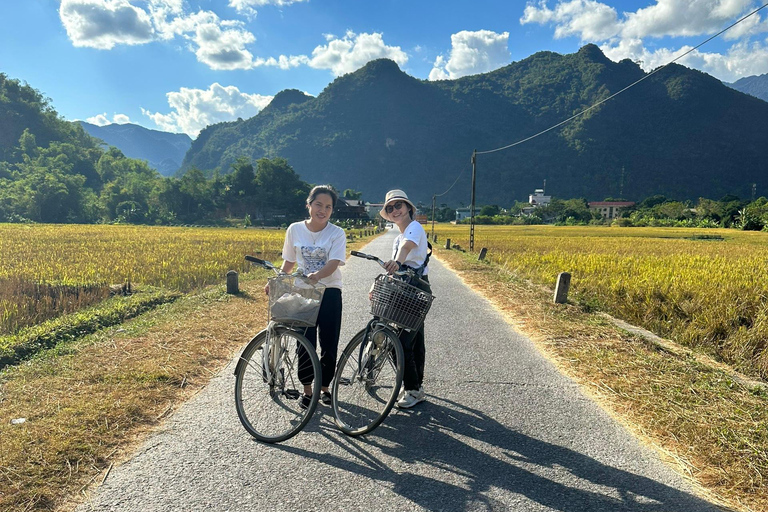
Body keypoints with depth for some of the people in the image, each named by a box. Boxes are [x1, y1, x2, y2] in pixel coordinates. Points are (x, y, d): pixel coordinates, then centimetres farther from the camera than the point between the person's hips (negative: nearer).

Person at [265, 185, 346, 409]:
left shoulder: (337, 233, -6)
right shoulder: (295, 229, 1)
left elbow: (333, 263, -19)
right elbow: (289, 262, 11)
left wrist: (317, 275, -37)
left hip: (329, 292, -1)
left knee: (329, 344, 4)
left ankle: (324, 388, 25)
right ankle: (307, 390, 19)